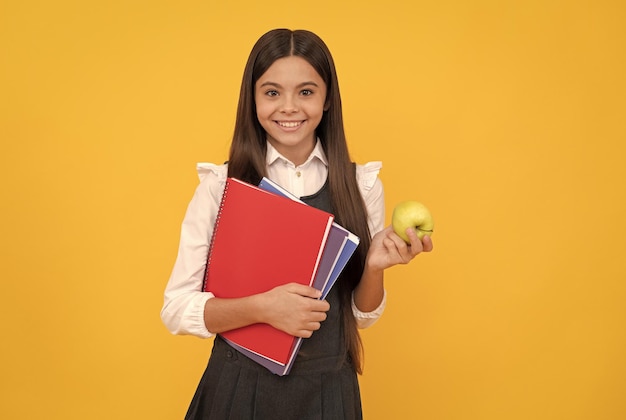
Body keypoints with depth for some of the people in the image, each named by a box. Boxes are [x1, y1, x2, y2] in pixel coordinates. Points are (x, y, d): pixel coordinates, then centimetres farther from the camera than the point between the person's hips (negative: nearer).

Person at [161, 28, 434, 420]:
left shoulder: (362, 184, -4)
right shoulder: (220, 185, -9)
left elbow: (362, 315, 3)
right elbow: (177, 308, -8)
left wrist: (375, 267, -17)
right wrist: (261, 307, -23)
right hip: (240, 387, -1)